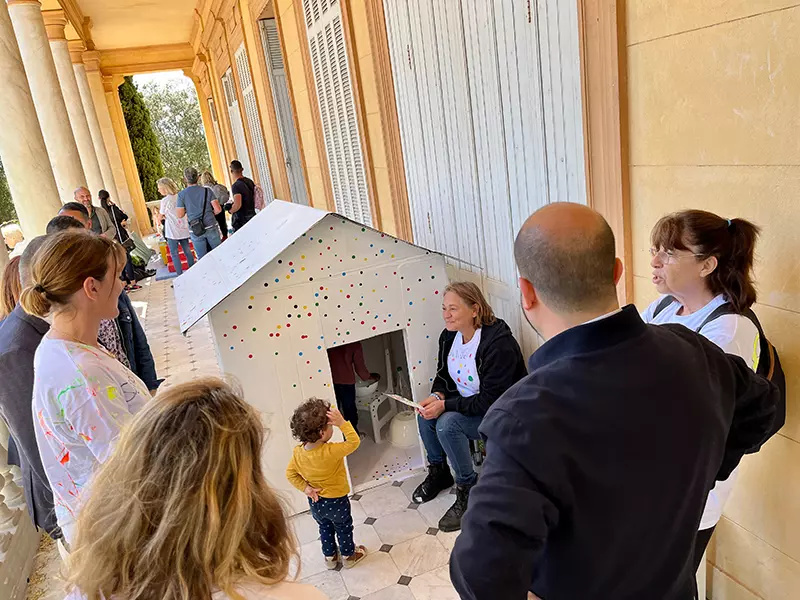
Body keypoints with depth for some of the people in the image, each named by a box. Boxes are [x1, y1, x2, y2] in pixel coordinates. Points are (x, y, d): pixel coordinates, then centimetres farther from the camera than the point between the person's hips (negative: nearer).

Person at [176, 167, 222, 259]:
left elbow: (180, 215, -4)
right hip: (211, 227, 1)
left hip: (195, 231, 0)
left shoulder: (182, 194, -4)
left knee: (202, 257, 7)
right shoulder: (207, 191, -2)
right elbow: (217, 209, -7)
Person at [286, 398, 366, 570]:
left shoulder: (298, 452, -18)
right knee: (344, 528, 23)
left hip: (315, 502, 5)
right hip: (336, 501, -5)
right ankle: (348, 556, 44)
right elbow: (354, 442, -28)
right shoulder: (331, 452, -37)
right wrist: (342, 423, -34)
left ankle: (330, 556, 49)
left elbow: (291, 474, -6)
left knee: (325, 528, 30)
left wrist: (305, 488, -6)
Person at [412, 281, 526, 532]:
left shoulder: (498, 344, -29)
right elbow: (444, 375, 9)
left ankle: (468, 490, -8)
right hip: (467, 403, 8)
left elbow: (490, 401, -29)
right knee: (426, 415, -14)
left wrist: (445, 405, -30)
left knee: (448, 424, -28)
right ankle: (438, 472, 12)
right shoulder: (449, 336, -5)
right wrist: (437, 396, -13)